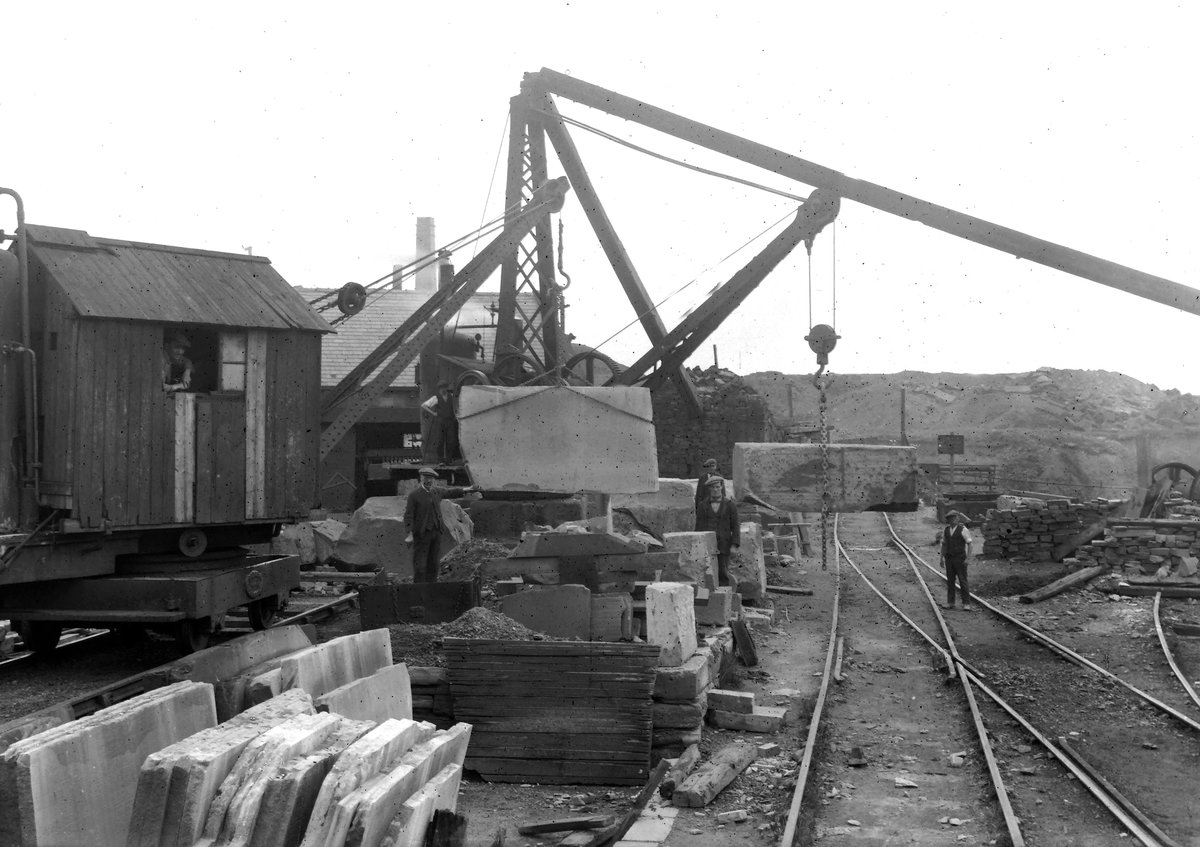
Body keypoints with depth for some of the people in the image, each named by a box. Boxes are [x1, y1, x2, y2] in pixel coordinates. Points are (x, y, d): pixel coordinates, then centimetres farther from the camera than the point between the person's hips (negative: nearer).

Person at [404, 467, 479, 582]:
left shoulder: (436, 492, 12)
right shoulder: (414, 494, -6)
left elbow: (451, 492, 31)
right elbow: (408, 515, -11)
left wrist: (468, 489, 36)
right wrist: (410, 534, -20)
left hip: (436, 532, 6)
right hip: (421, 533, -6)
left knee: (433, 564, 5)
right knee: (420, 565, -7)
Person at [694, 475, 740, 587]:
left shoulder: (730, 505, 4)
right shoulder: (703, 506, 8)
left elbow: (735, 526, 2)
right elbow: (699, 526, 8)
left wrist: (734, 545, -7)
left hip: (723, 545, -1)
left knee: (723, 573, -3)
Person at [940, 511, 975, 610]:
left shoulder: (963, 529, -9)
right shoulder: (946, 530, 9)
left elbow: (969, 544, -10)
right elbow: (944, 545, 16)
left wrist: (968, 558, -16)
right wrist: (942, 558, 13)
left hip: (960, 559, -5)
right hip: (949, 559, 5)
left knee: (963, 581, -6)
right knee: (950, 581, 7)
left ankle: (966, 604, -4)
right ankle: (950, 603, 13)